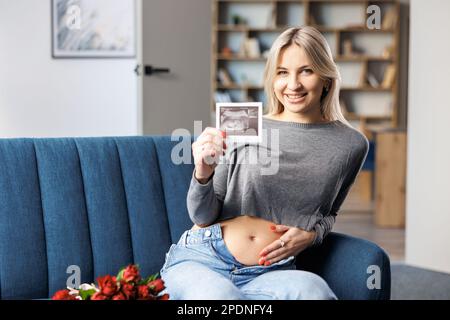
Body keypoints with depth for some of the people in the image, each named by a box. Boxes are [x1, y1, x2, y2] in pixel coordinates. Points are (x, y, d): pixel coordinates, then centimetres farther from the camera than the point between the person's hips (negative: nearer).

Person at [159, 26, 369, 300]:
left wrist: (312, 234, 1)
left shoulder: (351, 145, 5)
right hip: (201, 257, -2)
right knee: (219, 296, -38)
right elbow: (204, 217, 3)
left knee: (313, 289, -35)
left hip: (271, 270, 2)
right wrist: (203, 174, -18)